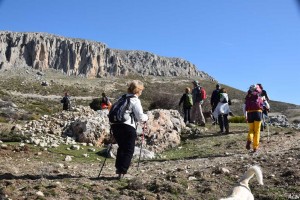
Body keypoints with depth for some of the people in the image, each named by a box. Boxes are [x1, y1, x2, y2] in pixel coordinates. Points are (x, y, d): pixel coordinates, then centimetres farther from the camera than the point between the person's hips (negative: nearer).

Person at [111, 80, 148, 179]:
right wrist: (146, 117, 12)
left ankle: (118, 168, 25)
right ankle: (122, 171, -1)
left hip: (115, 125, 7)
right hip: (128, 127, -7)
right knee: (129, 150, 4)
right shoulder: (135, 100, -4)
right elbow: (140, 117, -9)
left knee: (121, 147, 23)